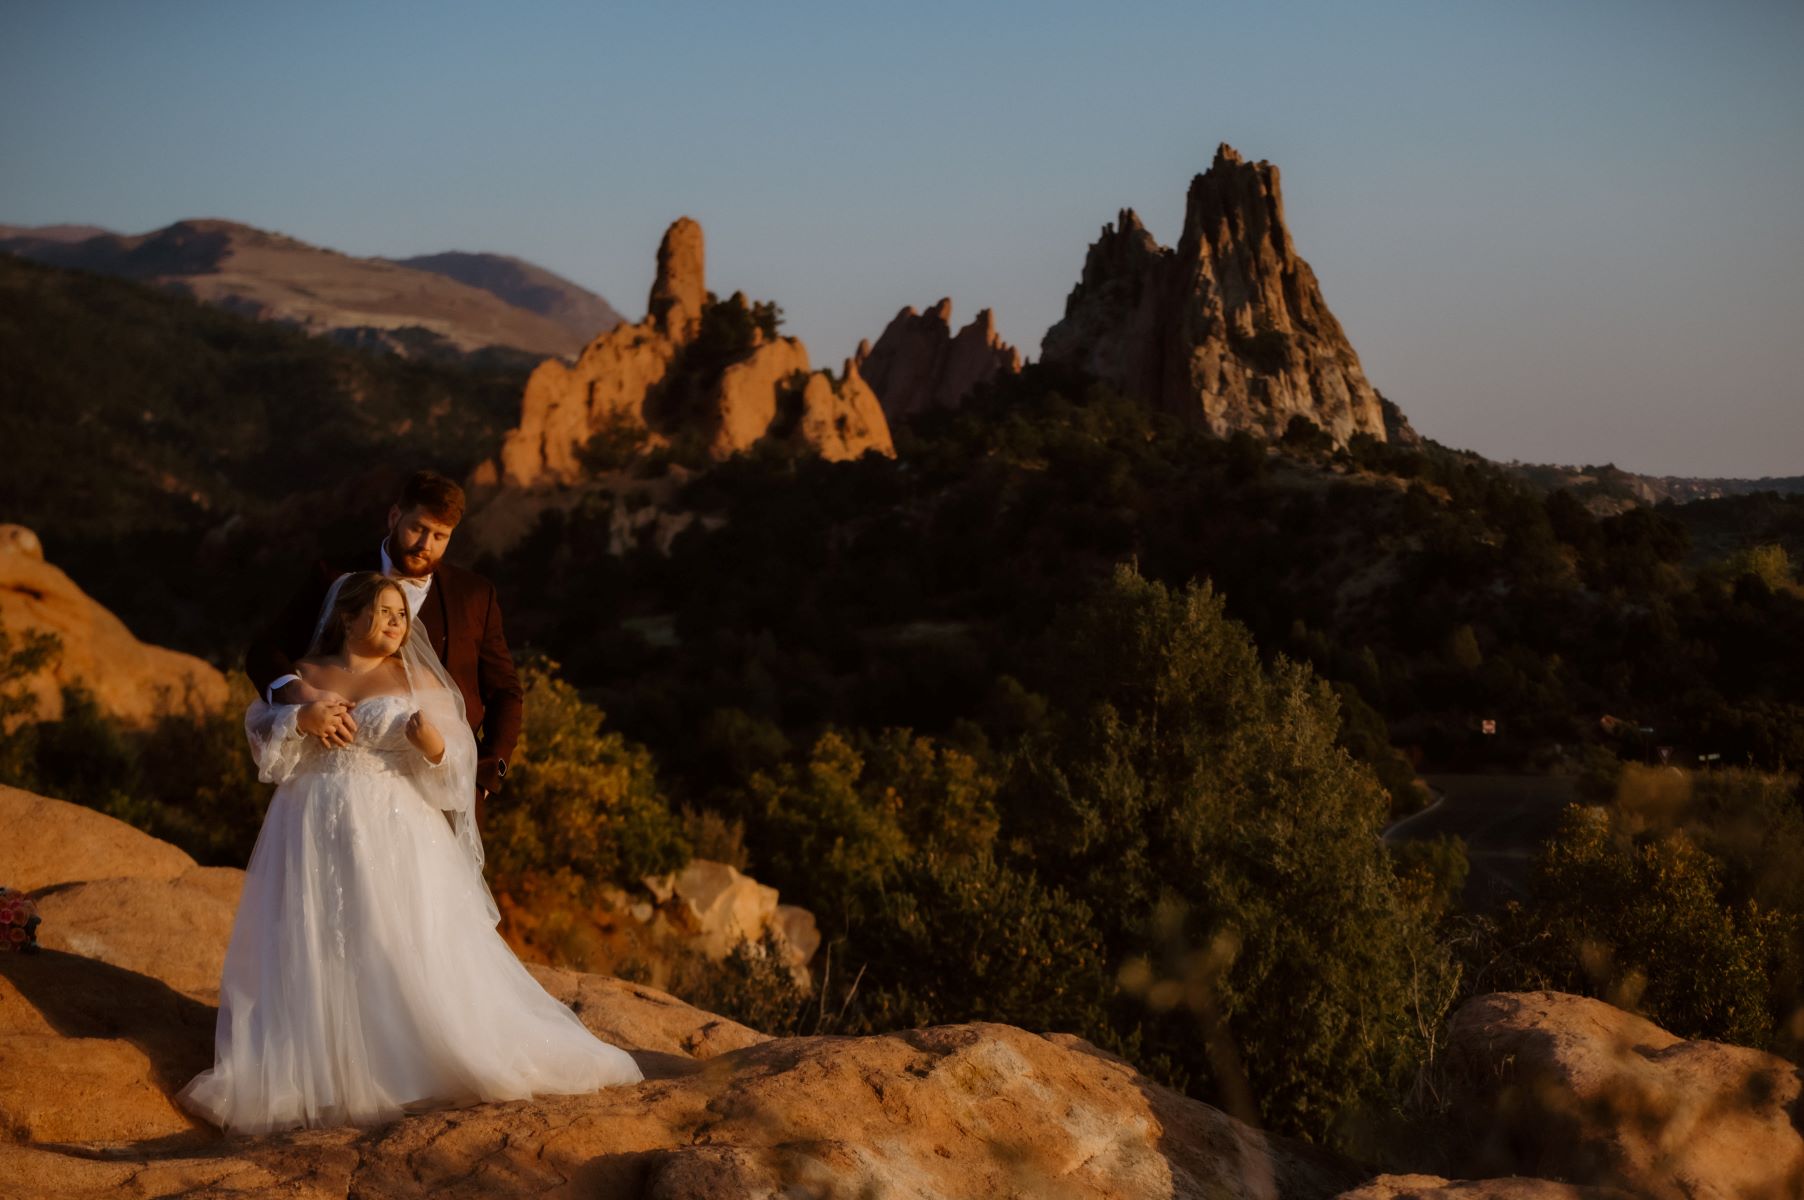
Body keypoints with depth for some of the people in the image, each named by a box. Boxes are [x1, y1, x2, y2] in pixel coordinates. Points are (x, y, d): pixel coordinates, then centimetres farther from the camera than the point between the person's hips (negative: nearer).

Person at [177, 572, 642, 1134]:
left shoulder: (416, 679, 6)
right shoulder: (303, 676, 12)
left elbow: (452, 762, 1)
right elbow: (260, 732, 6)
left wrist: (430, 739, -20)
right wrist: (302, 716, -11)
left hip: (395, 834, -2)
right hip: (317, 838, 2)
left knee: (408, 954, -8)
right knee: (315, 955, -1)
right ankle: (320, 1069, 4)